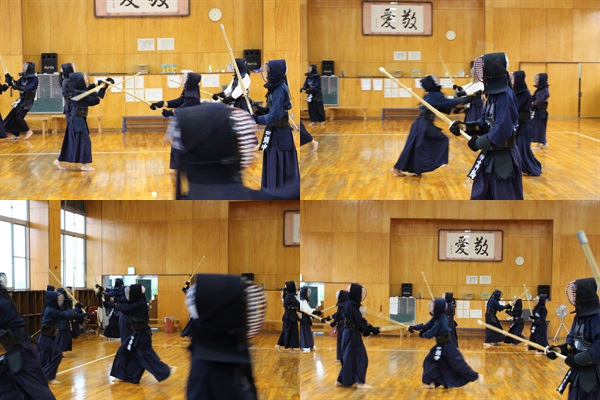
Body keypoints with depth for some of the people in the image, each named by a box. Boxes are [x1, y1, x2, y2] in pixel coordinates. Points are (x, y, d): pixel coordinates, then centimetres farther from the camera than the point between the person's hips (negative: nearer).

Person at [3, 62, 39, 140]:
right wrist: (8, 78, -6)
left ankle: (28, 131, 2)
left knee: (19, 117, -15)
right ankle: (16, 135, 15)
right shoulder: (23, 77, 7)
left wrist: (17, 87, -35)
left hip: (27, 101, -8)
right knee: (12, 117, 5)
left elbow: (28, 89, -27)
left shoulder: (34, 79, -15)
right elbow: (15, 84, 8)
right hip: (21, 100, 8)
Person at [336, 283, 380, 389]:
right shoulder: (352, 306, -18)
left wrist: (364, 330, 3)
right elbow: (360, 320, -19)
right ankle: (361, 382, -3)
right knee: (360, 357, -5)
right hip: (353, 334, -9)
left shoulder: (349, 304, 11)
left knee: (349, 357, 15)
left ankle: (341, 380, 21)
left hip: (349, 333, 9)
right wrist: (373, 329, -13)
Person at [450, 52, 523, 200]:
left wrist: (479, 142, -18)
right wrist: (465, 126, -3)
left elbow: (503, 130, -29)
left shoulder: (505, 96, -22)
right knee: (479, 197, 19)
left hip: (503, 158, -10)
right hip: (490, 156, 10)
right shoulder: (493, 95, 8)